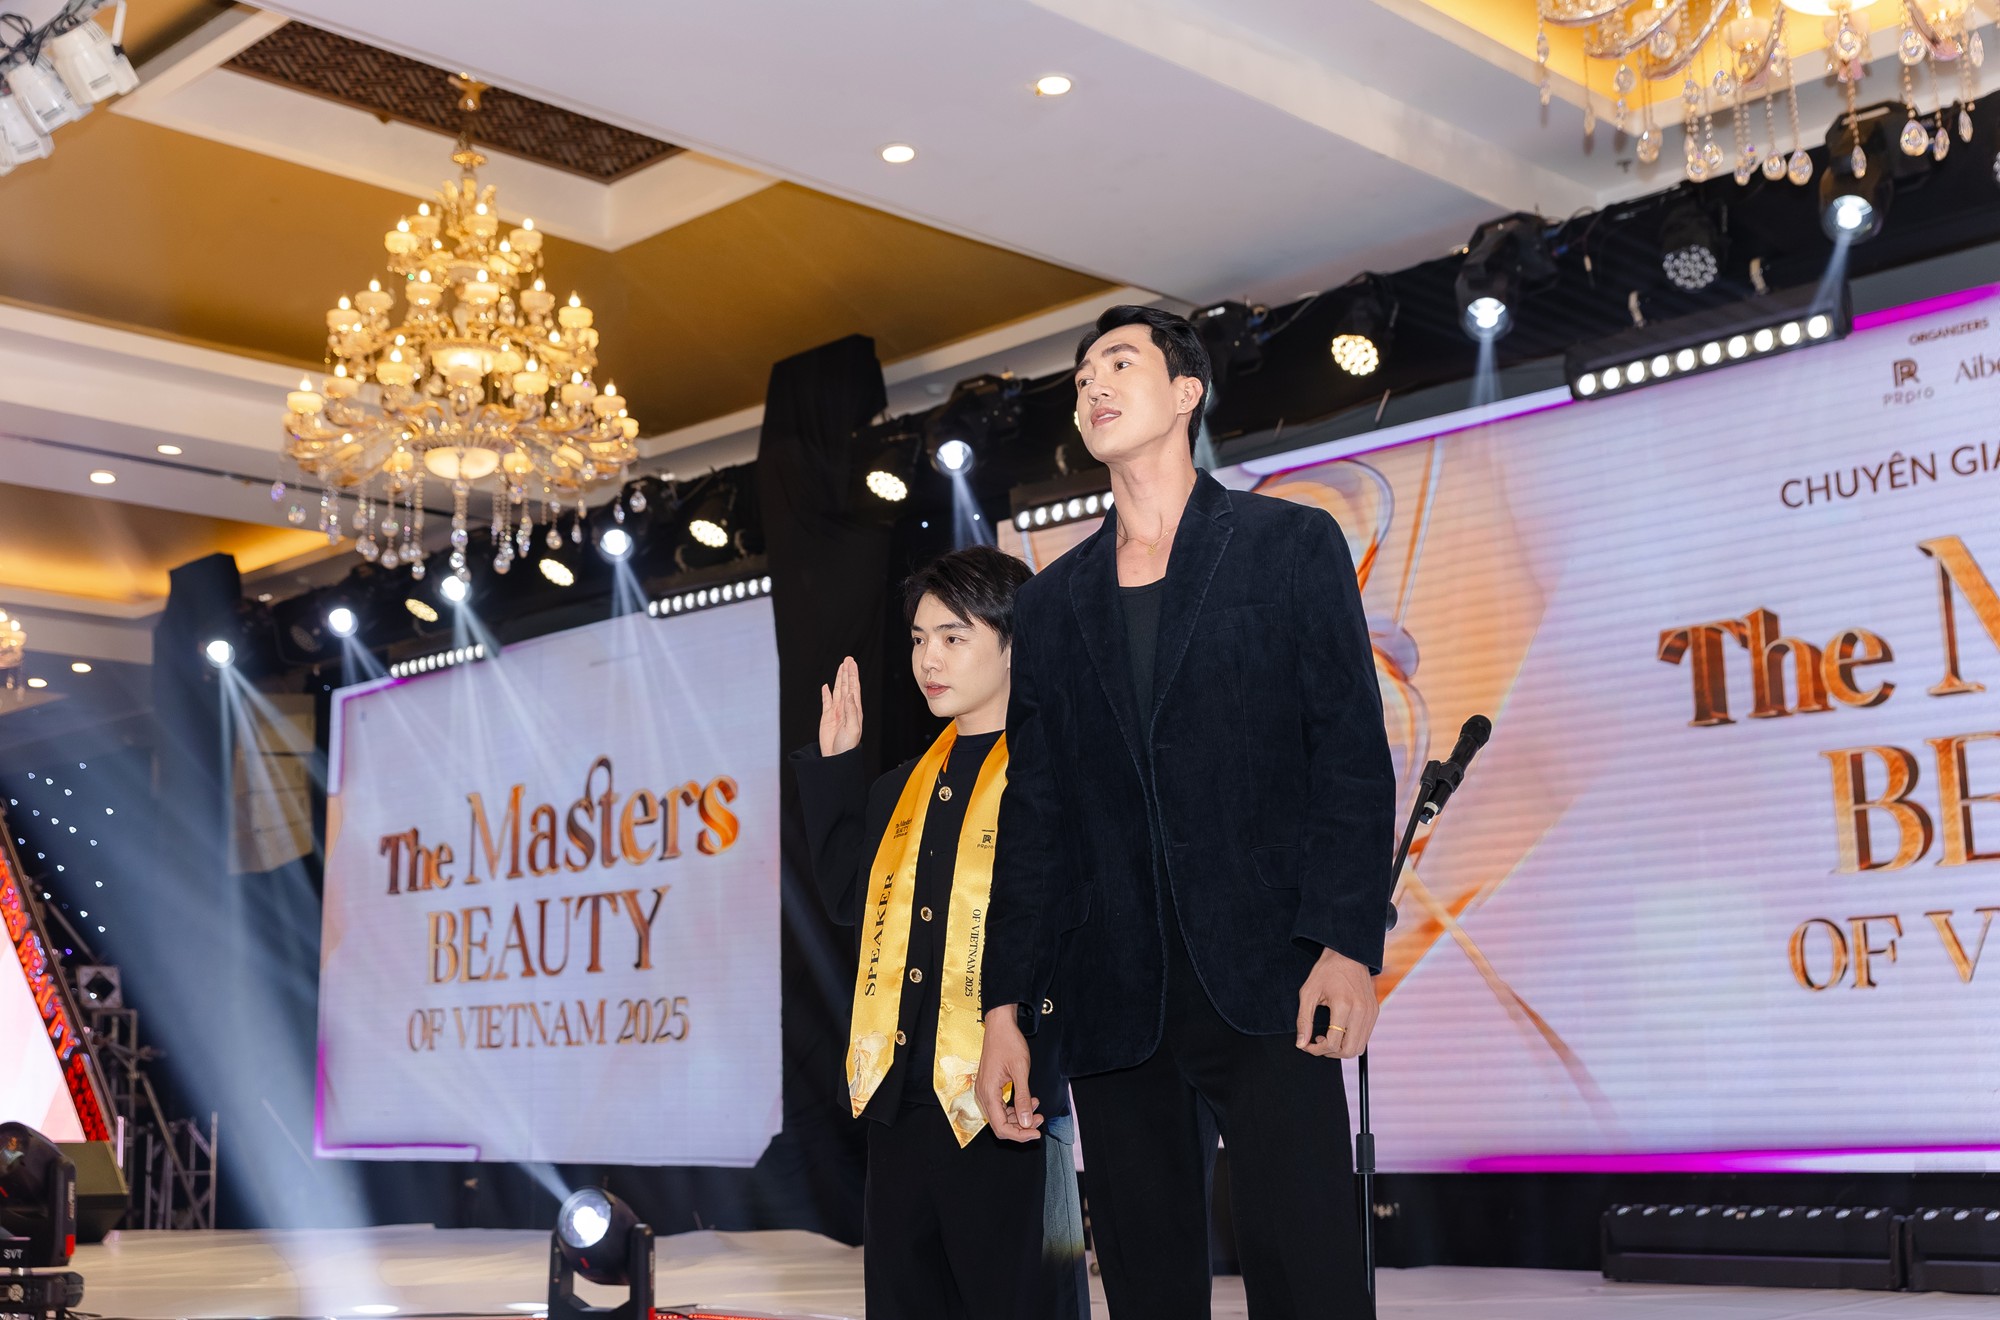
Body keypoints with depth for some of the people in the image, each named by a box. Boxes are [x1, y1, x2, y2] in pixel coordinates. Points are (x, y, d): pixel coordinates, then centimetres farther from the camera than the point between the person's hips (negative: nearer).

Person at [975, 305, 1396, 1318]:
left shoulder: (1290, 543, 8)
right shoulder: (1053, 600, 18)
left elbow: (1351, 752, 0)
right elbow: (1034, 813, 15)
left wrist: (1348, 941, -13)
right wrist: (1007, 1006, 9)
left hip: (1264, 979, -3)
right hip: (1113, 998, 4)